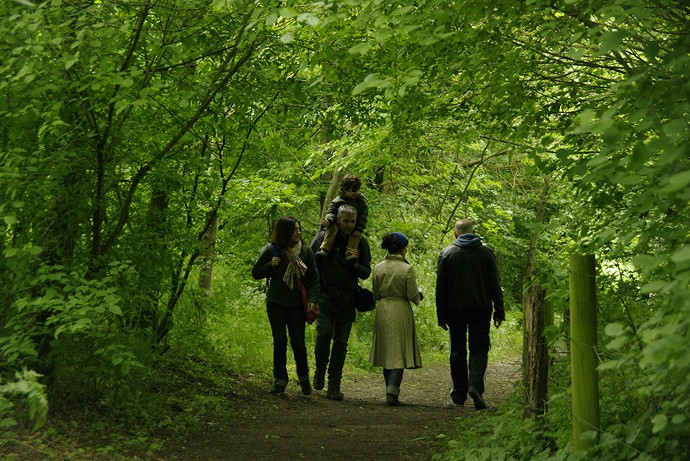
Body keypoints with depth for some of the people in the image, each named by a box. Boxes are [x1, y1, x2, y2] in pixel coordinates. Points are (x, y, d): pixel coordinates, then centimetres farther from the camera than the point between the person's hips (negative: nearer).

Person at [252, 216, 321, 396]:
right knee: (280, 341, -1)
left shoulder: (306, 251, 1)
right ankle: (280, 381, 8)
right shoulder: (272, 250, -1)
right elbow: (255, 273, 7)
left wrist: (312, 298, -6)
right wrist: (270, 265, -11)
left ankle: (304, 378, 19)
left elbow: (314, 277, 6)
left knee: (298, 341, -1)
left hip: (297, 304, 0)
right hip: (276, 303, 0)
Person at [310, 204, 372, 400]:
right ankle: (320, 370, 9)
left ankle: (334, 385, 9)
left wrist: (355, 266, -13)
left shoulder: (361, 242, 5)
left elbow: (366, 272, 9)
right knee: (324, 333, -17)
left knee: (341, 342, 2)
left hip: (347, 301, 2)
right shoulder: (323, 237, -2)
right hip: (325, 296, -2)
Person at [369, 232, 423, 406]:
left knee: (387, 352, 14)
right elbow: (413, 296, -10)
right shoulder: (407, 269, -11)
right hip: (400, 312, -4)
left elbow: (375, 294, 6)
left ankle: (391, 391, 19)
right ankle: (392, 392, -16)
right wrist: (418, 294, 12)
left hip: (383, 310, 4)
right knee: (399, 353, -2)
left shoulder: (378, 267, 1)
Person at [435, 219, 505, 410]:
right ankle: (475, 385, -20)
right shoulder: (486, 253, 2)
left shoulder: (446, 254, 2)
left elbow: (440, 287, 1)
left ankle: (459, 394, 13)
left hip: (455, 310, 1)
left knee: (457, 351, 9)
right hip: (480, 309, -1)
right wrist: (499, 310, 5)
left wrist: (441, 315, 4)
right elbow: (495, 285, 1)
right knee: (479, 349, 3)